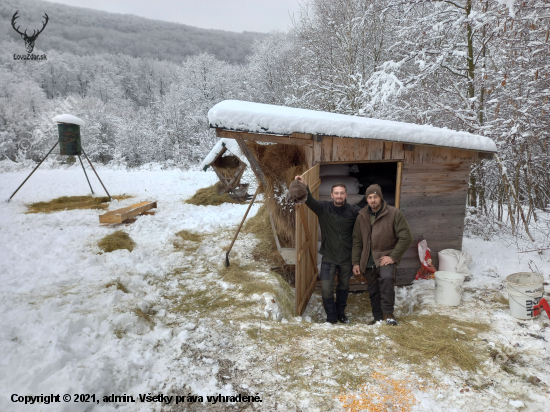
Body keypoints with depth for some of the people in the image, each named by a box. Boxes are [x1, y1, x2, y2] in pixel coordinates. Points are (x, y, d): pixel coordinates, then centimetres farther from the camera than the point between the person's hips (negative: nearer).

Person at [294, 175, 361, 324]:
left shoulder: (353, 211, -8)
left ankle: (341, 313, 42)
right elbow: (310, 201, -27)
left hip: (346, 257, 2)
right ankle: (331, 317, 22)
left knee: (344, 287, 19)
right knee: (326, 289, -1)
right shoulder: (324, 208, -11)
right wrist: (305, 187, -47)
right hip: (329, 257, -1)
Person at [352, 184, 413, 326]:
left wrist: (393, 257, -16)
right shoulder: (362, 216, 3)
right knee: (373, 291, 12)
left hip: (386, 257, -4)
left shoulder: (394, 213, -11)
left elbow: (406, 238, -12)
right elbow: (357, 241, 8)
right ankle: (378, 318, 31)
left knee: (387, 278, -32)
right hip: (368, 259, 5)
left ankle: (388, 313, -18)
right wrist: (356, 262, 4)